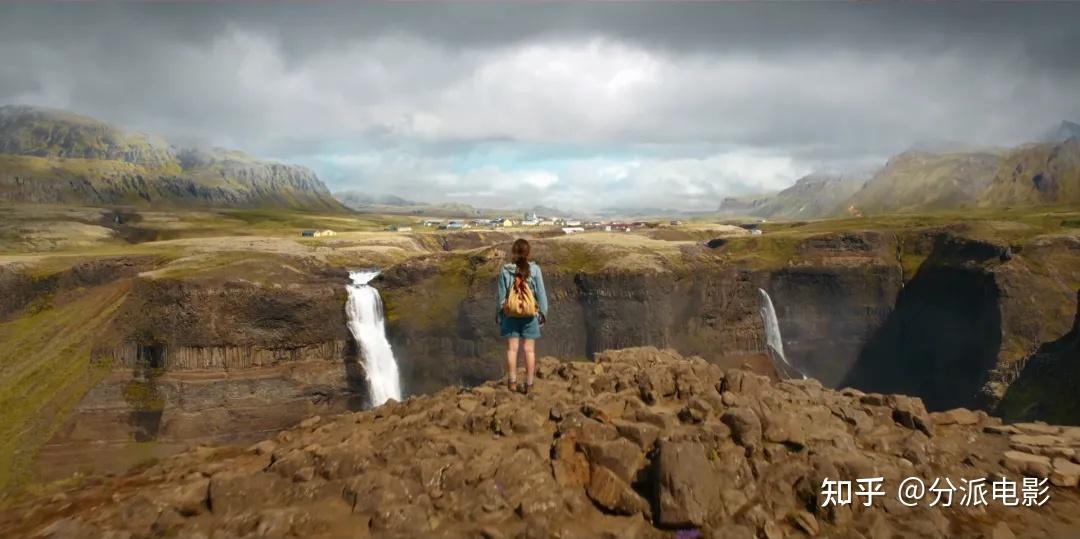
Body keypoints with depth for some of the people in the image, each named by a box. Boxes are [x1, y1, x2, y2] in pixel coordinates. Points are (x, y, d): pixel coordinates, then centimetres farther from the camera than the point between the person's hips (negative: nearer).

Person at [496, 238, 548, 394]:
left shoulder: (505, 270, -7)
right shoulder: (534, 269, -7)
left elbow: (501, 295, -2)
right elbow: (541, 293, -4)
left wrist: (499, 313, 11)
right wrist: (543, 313, 7)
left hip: (510, 314, 0)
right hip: (529, 314, 0)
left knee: (512, 348, 8)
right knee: (529, 349, 6)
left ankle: (512, 382, 12)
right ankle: (529, 384, 9)